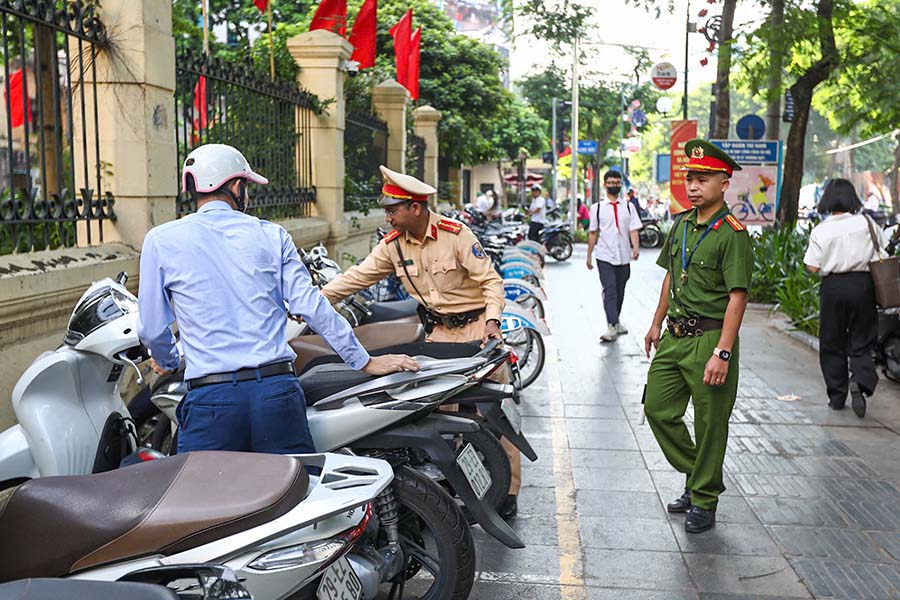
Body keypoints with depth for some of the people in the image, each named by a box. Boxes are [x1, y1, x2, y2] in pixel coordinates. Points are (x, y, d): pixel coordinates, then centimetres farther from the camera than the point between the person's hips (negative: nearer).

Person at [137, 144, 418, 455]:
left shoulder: (160, 241, 4)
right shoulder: (272, 234, 7)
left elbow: (152, 328, 8)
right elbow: (310, 306, 4)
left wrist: (166, 362, 31)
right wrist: (366, 362, 11)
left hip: (209, 397, -1)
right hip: (278, 391, 2)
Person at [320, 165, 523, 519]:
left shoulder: (456, 235, -14)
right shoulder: (393, 244, 1)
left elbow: (491, 280, -12)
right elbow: (357, 276, 3)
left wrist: (491, 320, -26)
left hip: (476, 327, -5)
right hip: (440, 332, 5)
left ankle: (508, 491, 5)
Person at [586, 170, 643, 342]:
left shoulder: (628, 207, 7)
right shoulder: (598, 208, 4)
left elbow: (633, 230, 0)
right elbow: (593, 233, 8)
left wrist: (636, 248, -16)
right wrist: (589, 255, 7)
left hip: (624, 256, 2)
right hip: (605, 257, -2)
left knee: (620, 292, 13)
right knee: (609, 291, -13)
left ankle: (615, 321, 31)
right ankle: (612, 327, -18)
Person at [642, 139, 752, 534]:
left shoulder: (732, 233, -14)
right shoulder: (681, 224, 10)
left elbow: (737, 297, -18)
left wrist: (722, 353, -22)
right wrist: (657, 323, 22)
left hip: (710, 338, -7)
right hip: (675, 336, 8)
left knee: (710, 424, 4)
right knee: (657, 409, 11)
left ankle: (704, 501, 20)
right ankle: (696, 475, 30)